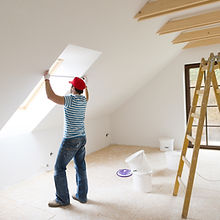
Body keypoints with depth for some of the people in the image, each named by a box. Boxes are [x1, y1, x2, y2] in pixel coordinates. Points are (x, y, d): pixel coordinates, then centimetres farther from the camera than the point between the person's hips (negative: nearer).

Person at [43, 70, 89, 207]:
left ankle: (63, 199, 14)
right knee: (81, 167, 14)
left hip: (70, 140, -8)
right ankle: (82, 196, 26)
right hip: (82, 139, 8)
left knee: (59, 168, 5)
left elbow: (51, 96, -19)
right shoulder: (84, 100, 5)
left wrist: (47, 79, -7)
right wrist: (85, 84, 42)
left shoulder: (70, 100, -17)